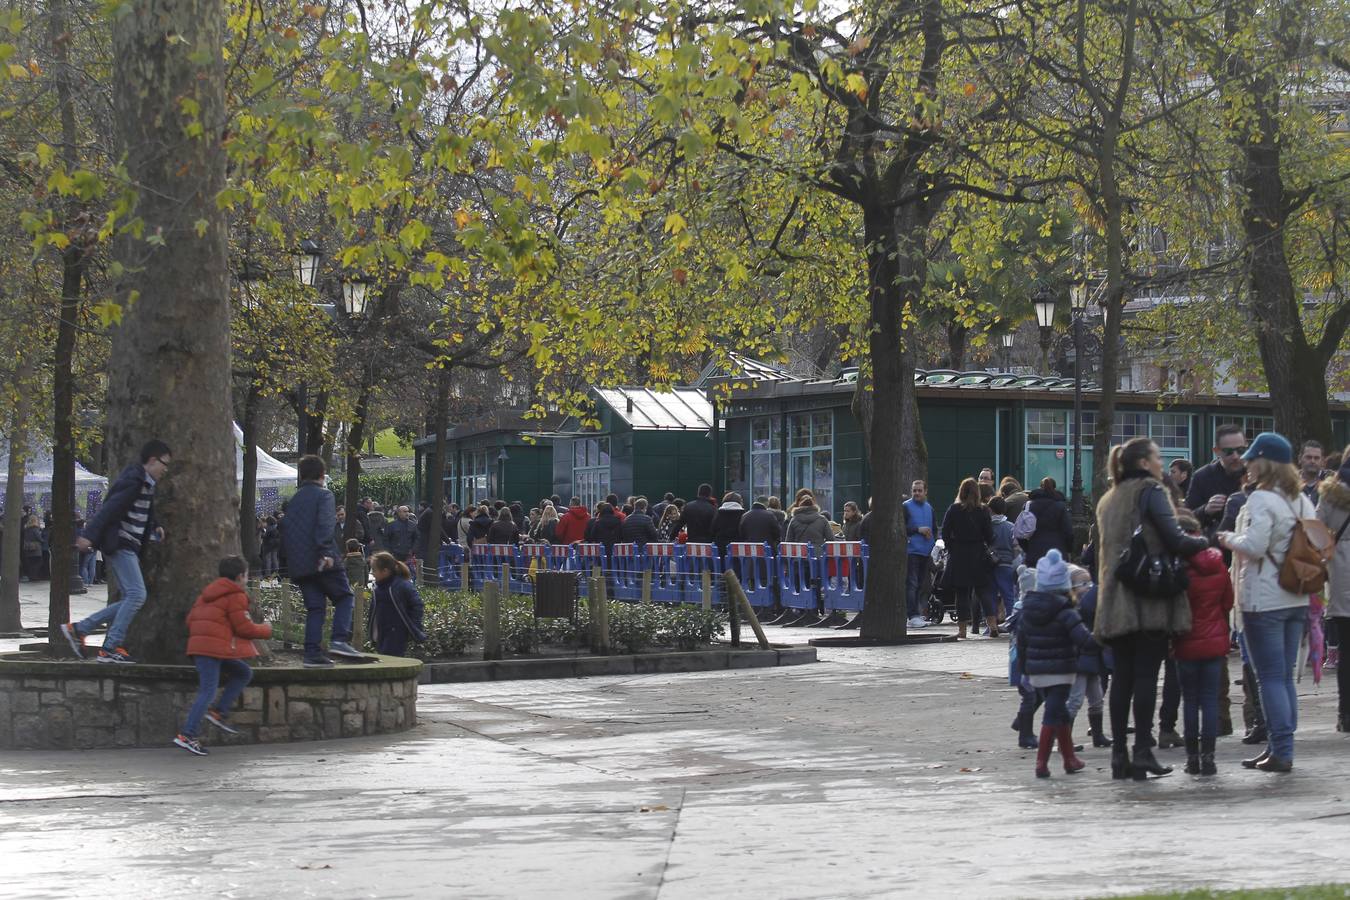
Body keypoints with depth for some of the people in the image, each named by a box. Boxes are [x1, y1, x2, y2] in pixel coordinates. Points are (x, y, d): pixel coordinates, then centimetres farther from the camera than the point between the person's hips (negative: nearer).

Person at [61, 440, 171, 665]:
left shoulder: (146, 484, 17)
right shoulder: (134, 481, -14)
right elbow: (109, 508, -23)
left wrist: (153, 528, 16)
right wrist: (89, 535, -30)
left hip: (128, 548, 11)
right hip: (119, 545, -11)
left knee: (131, 599, 8)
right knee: (136, 595, -15)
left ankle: (79, 629, 10)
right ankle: (111, 649, -13)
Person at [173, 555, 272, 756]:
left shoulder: (207, 594, 23)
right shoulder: (235, 596, -5)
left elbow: (191, 619, 21)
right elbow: (244, 628, -8)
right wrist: (266, 630, 8)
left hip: (199, 645, 9)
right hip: (214, 648, -9)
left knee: (244, 673, 17)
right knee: (208, 691, -11)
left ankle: (218, 711, 8)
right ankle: (188, 735, -16)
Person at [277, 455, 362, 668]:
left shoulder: (293, 500, 20)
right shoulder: (324, 495, -2)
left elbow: (285, 531, 21)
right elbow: (324, 525, -17)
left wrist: (290, 559, 26)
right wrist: (326, 553, -24)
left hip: (299, 565, 6)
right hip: (323, 562, -6)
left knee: (314, 607, 8)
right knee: (344, 597, 3)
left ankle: (312, 654, 0)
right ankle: (340, 640, -15)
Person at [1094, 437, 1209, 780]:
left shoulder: (1109, 500, 20)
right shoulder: (1150, 492, -4)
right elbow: (1175, 540, -11)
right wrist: (1204, 542, 5)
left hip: (1116, 602, 7)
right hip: (1151, 601, -7)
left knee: (1122, 677, 6)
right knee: (1146, 675, -6)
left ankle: (1119, 754, 4)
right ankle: (1143, 751, -10)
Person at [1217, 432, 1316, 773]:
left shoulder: (1261, 499, -14)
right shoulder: (1303, 501, 10)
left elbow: (1254, 546, -21)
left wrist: (1230, 539, -3)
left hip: (1264, 600, -8)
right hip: (1296, 600, 8)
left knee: (1271, 677, -4)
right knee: (1284, 677, 12)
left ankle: (1281, 751, -6)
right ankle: (1280, 747, 15)